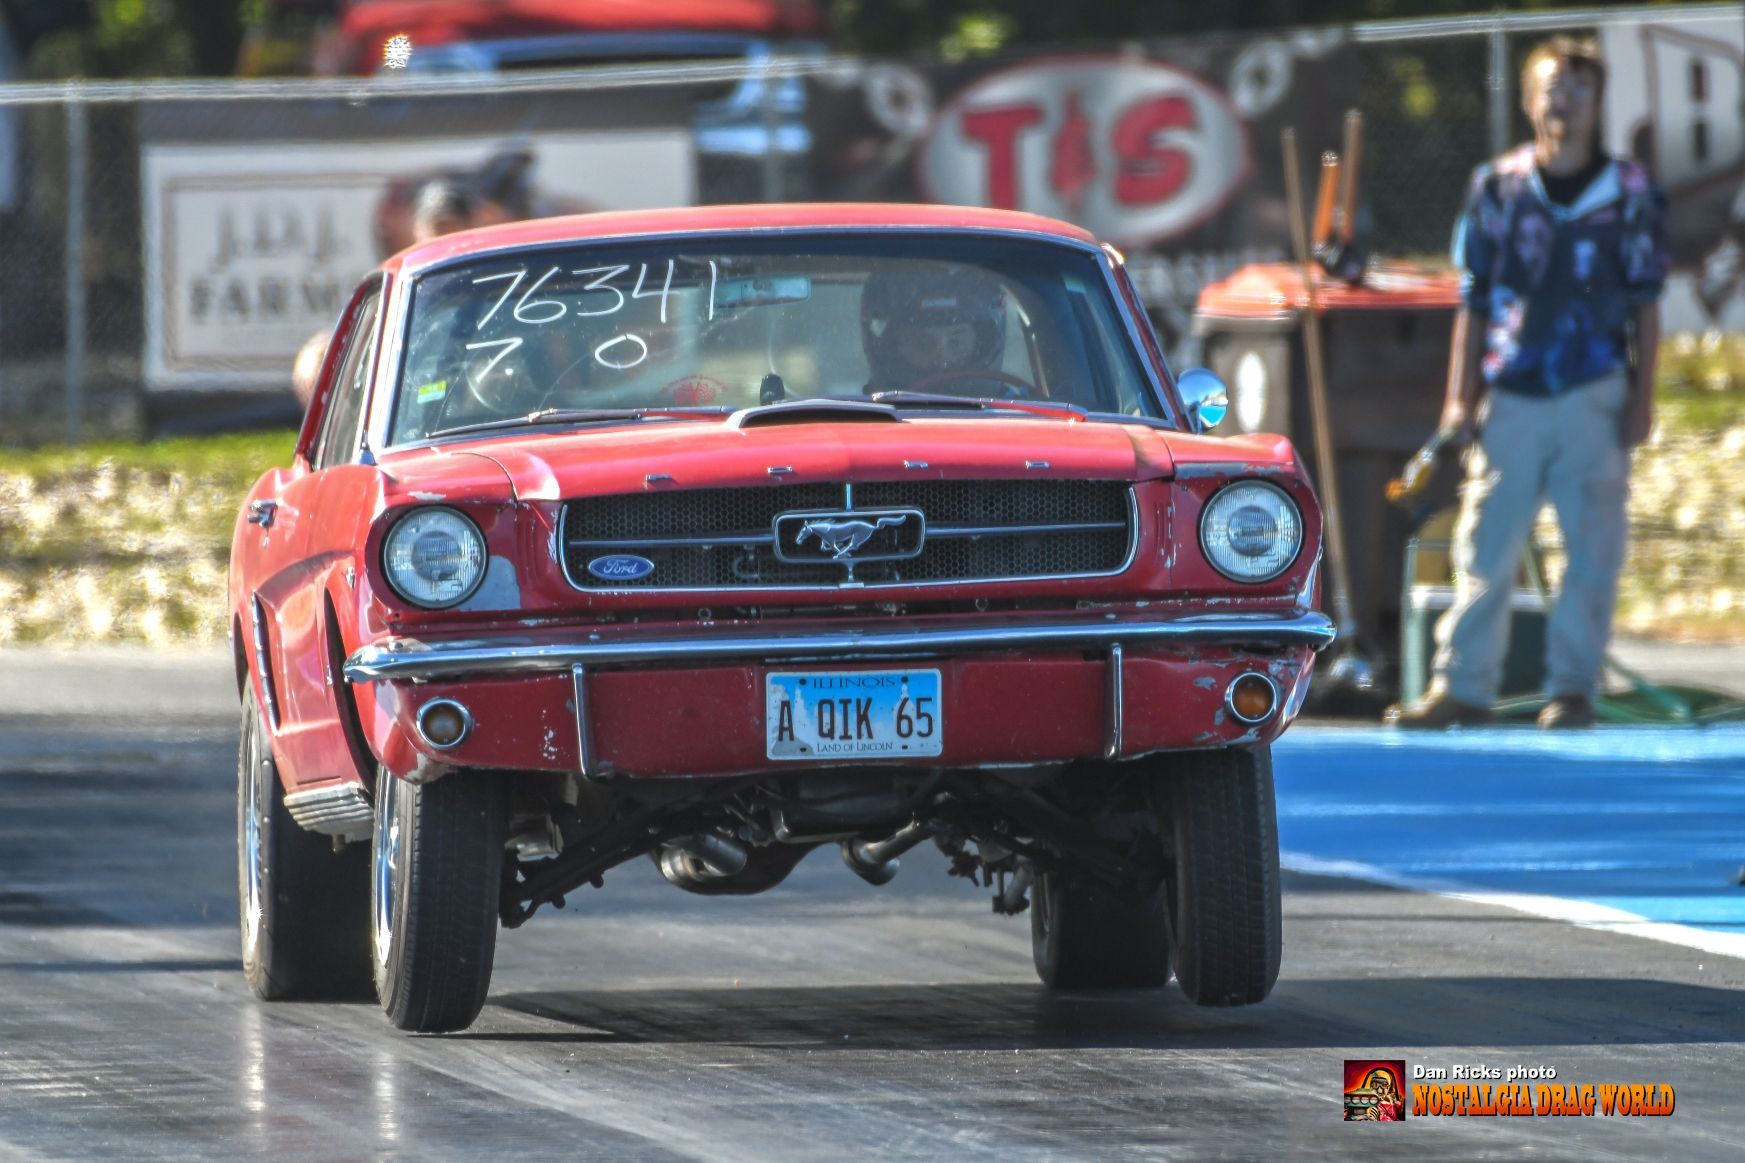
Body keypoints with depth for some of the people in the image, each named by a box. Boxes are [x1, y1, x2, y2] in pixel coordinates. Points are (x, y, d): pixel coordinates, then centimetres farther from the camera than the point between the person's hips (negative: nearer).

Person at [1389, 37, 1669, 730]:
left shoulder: (1628, 193, 5)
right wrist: (1460, 399, 4)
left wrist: (1641, 400, 0)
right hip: (1510, 396, 1)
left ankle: (1572, 689, 7)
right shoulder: (1497, 190, 7)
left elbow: (1645, 307, 6)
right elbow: (1473, 303, 9)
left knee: (1593, 549, -1)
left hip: (1593, 397, -1)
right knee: (1485, 546, -1)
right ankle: (1462, 686, 3)